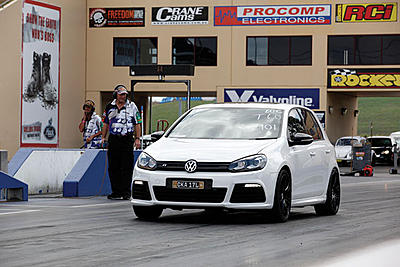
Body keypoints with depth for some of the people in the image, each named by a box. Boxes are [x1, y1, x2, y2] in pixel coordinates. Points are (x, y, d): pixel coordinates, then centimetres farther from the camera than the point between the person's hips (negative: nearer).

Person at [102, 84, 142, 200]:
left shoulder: (132, 106, 4)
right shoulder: (110, 107, 11)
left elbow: (137, 124, 5)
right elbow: (106, 123, 19)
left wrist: (137, 139, -2)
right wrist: (103, 137, 11)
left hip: (127, 139, -3)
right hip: (113, 139, 3)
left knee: (127, 167, -5)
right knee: (113, 167, 4)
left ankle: (126, 192, -3)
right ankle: (116, 191, 11)